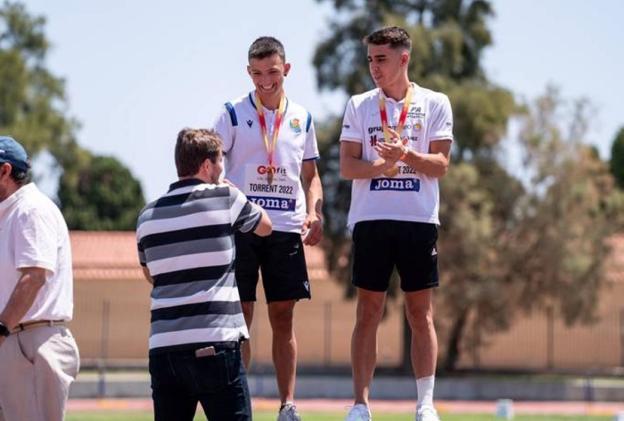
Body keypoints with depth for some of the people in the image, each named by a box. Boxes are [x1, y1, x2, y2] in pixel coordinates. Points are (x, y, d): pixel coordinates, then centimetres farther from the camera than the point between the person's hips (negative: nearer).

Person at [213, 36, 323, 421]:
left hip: (287, 228, 3)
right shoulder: (233, 114, 2)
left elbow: (310, 174, 18)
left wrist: (314, 214, 2)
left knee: (283, 316, 5)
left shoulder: (301, 117, 12)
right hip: (241, 227, -3)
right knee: (240, 315, -2)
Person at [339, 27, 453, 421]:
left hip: (419, 218, -1)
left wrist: (405, 156, -20)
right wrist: (381, 167, -17)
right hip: (371, 218, 1)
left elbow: (440, 164, -2)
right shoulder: (359, 105, 8)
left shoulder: (435, 104, 4)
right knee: (368, 311, 1)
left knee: (421, 312, 1)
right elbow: (347, 165, 2)